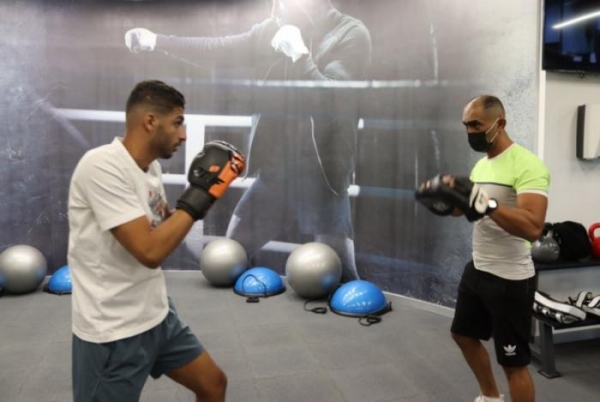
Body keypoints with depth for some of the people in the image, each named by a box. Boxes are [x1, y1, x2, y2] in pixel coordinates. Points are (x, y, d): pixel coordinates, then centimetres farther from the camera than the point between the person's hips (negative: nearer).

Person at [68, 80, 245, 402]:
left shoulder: (150, 166, 4)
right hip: (113, 333, -8)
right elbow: (150, 250, -29)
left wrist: (209, 189, 3)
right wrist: (200, 194, -21)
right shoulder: (103, 166, -23)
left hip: (157, 316, 8)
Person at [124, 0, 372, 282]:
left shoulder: (351, 34, -6)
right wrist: (157, 41, 5)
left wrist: (299, 55, -20)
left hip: (323, 176, -4)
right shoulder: (275, 29, 7)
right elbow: (220, 51, 10)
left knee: (338, 276, -3)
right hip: (273, 171, 5)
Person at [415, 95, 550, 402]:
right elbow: (470, 208, 17)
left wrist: (484, 202, -40)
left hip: (510, 279, -9)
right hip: (477, 269, 9)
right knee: (464, 334, 24)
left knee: (513, 362, 4)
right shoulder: (481, 164, 7)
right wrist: (445, 201, -3)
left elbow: (532, 228, -33)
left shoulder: (527, 165, -21)